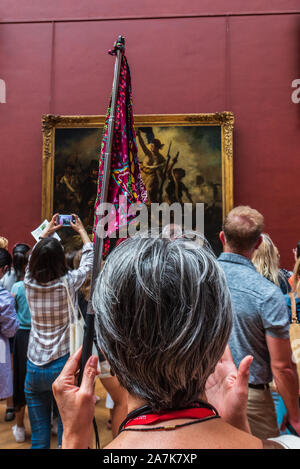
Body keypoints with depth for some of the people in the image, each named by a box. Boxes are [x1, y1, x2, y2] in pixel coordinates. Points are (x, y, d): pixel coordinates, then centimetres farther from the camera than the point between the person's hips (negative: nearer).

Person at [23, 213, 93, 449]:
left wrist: (47, 232, 29)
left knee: (38, 437, 15)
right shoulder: (68, 282, -13)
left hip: (34, 369, 3)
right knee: (67, 433, 10)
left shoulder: (30, 283, -5)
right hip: (63, 365, -3)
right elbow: (89, 260, 5)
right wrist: (81, 230, 19)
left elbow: (34, 257, 16)